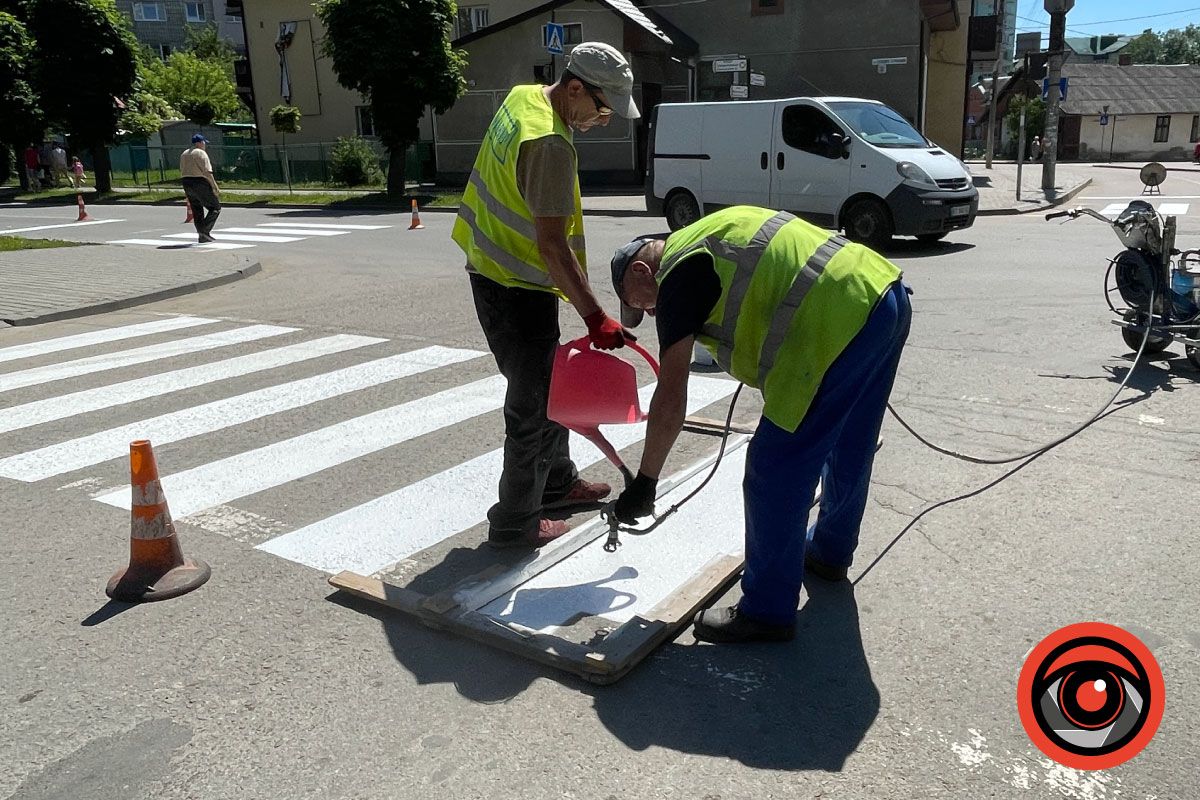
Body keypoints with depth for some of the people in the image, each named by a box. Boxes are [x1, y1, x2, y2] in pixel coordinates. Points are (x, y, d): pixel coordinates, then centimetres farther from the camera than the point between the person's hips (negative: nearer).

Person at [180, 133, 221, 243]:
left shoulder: (184, 154, 16)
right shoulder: (201, 153, -9)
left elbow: (182, 171, 17)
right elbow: (207, 172, -16)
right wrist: (215, 187, -13)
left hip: (186, 184, 8)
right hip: (200, 184, -8)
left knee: (197, 211, 12)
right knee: (215, 207, 1)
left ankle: (203, 237, 11)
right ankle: (204, 230, -11)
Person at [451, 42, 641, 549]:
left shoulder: (523, 96, 4)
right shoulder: (551, 146, -27)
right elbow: (553, 245, -28)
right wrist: (596, 318, -27)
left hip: (493, 268, 10)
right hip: (516, 289, -10)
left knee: (547, 386, 21)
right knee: (532, 404, 1)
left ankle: (557, 482, 38)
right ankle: (515, 522, 14)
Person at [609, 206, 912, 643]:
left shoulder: (677, 275, -2)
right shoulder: (715, 229, 24)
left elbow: (670, 400, -6)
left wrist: (644, 482, 3)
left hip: (839, 323, -10)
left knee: (774, 475, 0)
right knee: (849, 446, 26)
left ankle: (767, 611, 13)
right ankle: (830, 551, 48)